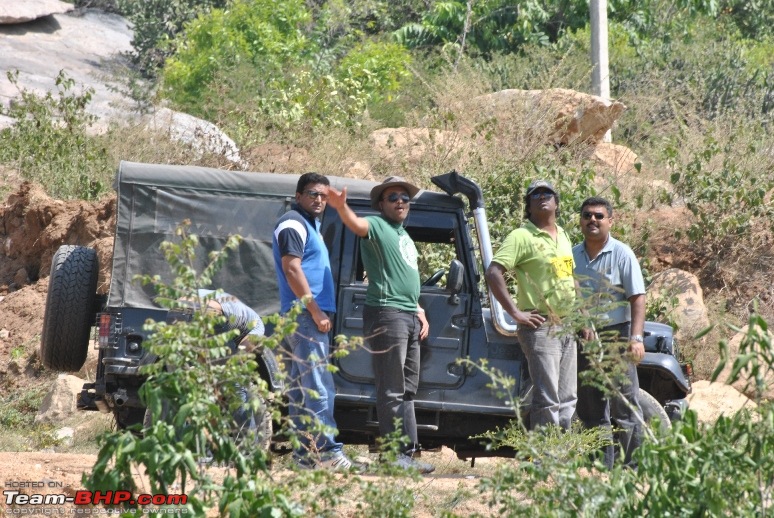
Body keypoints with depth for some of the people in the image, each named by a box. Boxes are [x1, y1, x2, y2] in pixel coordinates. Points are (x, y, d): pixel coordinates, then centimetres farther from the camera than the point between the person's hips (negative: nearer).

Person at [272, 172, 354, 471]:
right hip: (304, 314, -11)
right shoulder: (293, 224, -9)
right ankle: (327, 452, -20)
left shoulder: (309, 224, 22)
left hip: (311, 315, 11)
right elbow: (291, 269, -18)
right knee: (319, 388, -15)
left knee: (302, 389, 9)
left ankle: (305, 454, 10)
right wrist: (315, 310, -20)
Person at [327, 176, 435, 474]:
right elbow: (357, 225, -28)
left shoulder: (404, 236, 23)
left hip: (409, 316, 10)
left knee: (408, 390, 12)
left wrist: (419, 311, 21)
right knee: (392, 391, -9)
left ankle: (409, 453, 17)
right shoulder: (377, 227, -4)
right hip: (387, 314, -10)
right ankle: (395, 456, -10)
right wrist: (341, 208, -48)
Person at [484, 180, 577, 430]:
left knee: (568, 400, 10)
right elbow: (494, 273, -17)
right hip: (541, 327, -8)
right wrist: (515, 312, -19)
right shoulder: (522, 237, -8)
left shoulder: (563, 236, 16)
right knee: (547, 401, -11)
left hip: (568, 328, 8)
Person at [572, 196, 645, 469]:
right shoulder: (572, 255, 9)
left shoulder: (621, 254, -4)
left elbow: (637, 298, -8)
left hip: (616, 336, -5)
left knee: (625, 407, -6)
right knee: (591, 410, 6)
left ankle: (633, 466, -5)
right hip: (584, 338, 5)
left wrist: (636, 338, -18)